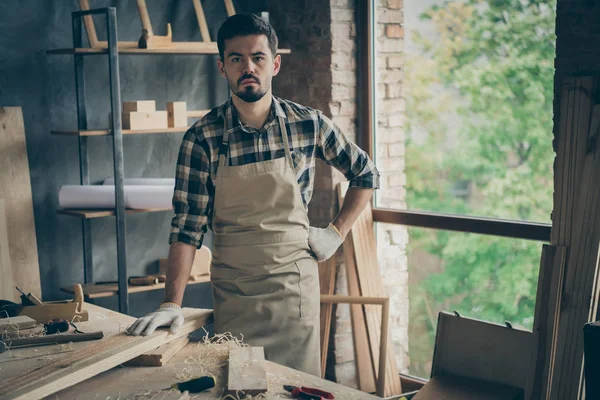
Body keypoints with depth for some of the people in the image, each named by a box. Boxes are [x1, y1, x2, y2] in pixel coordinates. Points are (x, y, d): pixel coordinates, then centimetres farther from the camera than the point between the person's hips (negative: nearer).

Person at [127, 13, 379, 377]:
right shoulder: (202, 138, -8)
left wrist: (337, 233, 1)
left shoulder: (309, 125, -5)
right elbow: (189, 225, -9)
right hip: (232, 289, 0)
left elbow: (366, 174, 10)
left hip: (295, 283, 1)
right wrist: (173, 305, -15)